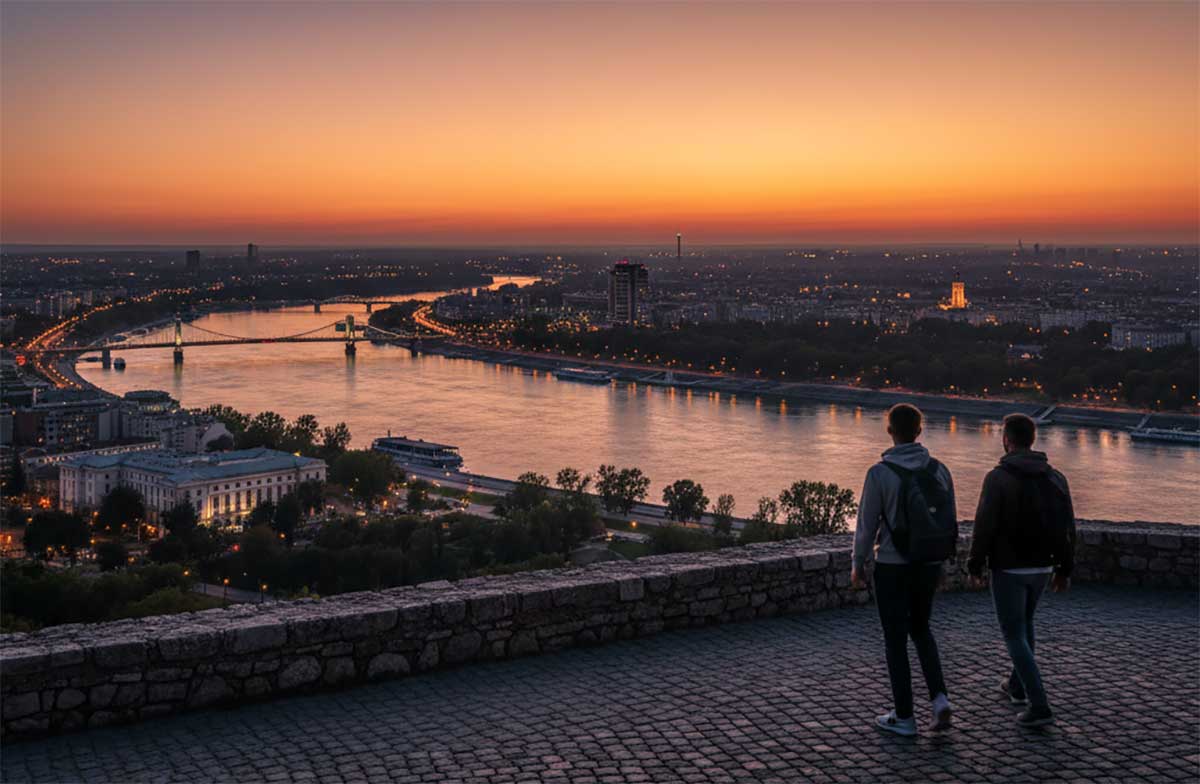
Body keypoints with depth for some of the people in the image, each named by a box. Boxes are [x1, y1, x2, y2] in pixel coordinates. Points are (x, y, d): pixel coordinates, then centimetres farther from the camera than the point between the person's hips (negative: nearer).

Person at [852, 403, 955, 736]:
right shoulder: (939, 470, -1)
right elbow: (948, 521, 5)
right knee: (920, 629, 23)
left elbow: (867, 524, -9)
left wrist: (857, 564, 5)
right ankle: (939, 698, 7)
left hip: (892, 568, -4)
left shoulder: (880, 473, -14)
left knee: (896, 640, 7)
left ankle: (904, 717, 14)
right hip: (929, 565, 4)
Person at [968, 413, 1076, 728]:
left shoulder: (998, 477, -15)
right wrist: (1064, 569, 12)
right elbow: (1067, 528, 4)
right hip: (1041, 568, 6)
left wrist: (975, 566, -6)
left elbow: (984, 525, -17)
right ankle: (1018, 686, 38)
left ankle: (1039, 706, -8)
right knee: (1024, 622, 27)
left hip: (1008, 568, -6)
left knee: (1014, 635, 0)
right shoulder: (1055, 477, 2)